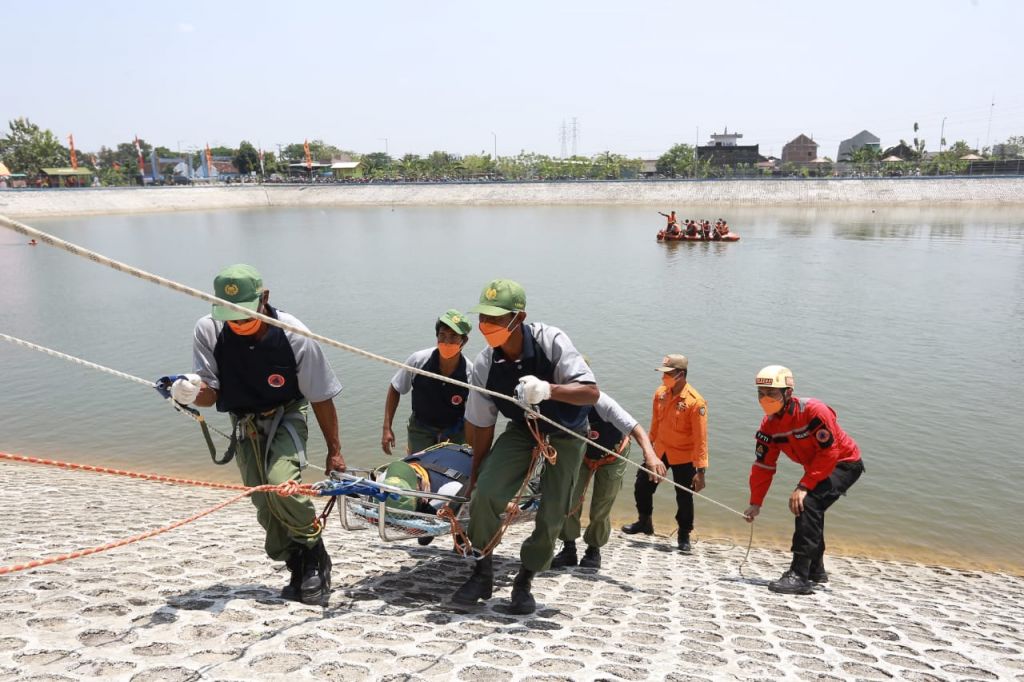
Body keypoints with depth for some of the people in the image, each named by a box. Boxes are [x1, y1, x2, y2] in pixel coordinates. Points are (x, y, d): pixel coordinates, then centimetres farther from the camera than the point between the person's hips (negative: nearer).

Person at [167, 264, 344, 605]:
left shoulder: (294, 336, -23)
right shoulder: (208, 331, -16)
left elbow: (321, 398, -12)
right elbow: (210, 394, -11)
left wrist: (334, 451, -6)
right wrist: (194, 391, -37)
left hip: (285, 417, -3)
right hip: (244, 424, 4)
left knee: (281, 483, -27)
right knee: (264, 507, 1)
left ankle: (316, 556, -3)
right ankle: (300, 569, 22)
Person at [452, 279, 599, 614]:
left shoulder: (551, 341, -28)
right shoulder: (484, 366, -18)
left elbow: (591, 392, -32)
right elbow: (482, 427, -5)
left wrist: (547, 389, -50)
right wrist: (475, 476, 3)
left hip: (566, 434, -2)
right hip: (522, 429, 2)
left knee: (552, 516, -5)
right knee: (485, 492, -19)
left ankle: (524, 583, 21)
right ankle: (482, 574, 4)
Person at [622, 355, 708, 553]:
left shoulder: (695, 402, -23)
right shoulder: (660, 393, -4)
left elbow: (700, 438, -21)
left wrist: (700, 471, -22)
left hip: (684, 457, -5)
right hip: (660, 451, 6)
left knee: (684, 498, 4)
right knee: (642, 486, 11)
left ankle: (684, 536, 25)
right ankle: (645, 522, 35)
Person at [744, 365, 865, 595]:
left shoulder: (813, 410, -30)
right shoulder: (769, 424, -8)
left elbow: (829, 453, -30)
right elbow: (763, 466, -4)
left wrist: (804, 486, -31)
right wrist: (755, 503, -7)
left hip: (845, 463, -8)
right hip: (816, 467, 8)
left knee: (808, 504, -25)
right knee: (809, 512, 15)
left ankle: (799, 576, -23)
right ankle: (816, 570, 38)